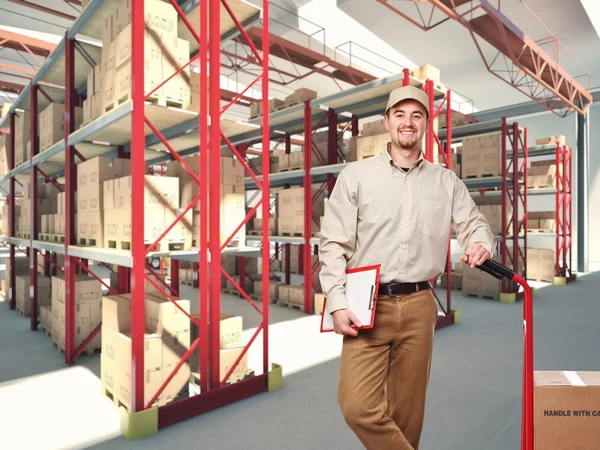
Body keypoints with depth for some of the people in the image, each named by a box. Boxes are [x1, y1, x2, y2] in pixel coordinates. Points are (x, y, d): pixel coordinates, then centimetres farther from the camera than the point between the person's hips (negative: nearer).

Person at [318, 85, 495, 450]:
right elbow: (334, 244, -1)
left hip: (419, 306, 2)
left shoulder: (446, 181, 11)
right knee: (357, 405, -9)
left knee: (408, 410, 12)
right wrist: (338, 302, -10)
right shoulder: (356, 176, 3)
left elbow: (473, 222, 15)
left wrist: (481, 242, -11)